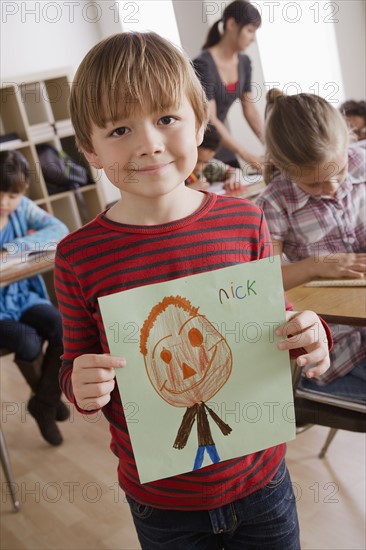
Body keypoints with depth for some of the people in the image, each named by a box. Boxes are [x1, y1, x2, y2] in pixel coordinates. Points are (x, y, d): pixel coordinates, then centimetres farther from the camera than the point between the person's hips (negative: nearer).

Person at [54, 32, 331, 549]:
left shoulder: (244, 221, -10)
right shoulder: (78, 256, -14)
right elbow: (75, 363, -2)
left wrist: (307, 336, -17)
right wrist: (80, 385, -24)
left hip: (260, 477, 2)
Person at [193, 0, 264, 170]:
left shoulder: (244, 63, 2)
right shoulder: (203, 64, -20)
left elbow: (250, 110, 5)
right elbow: (209, 120, -25)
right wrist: (245, 155, -29)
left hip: (221, 146, 7)